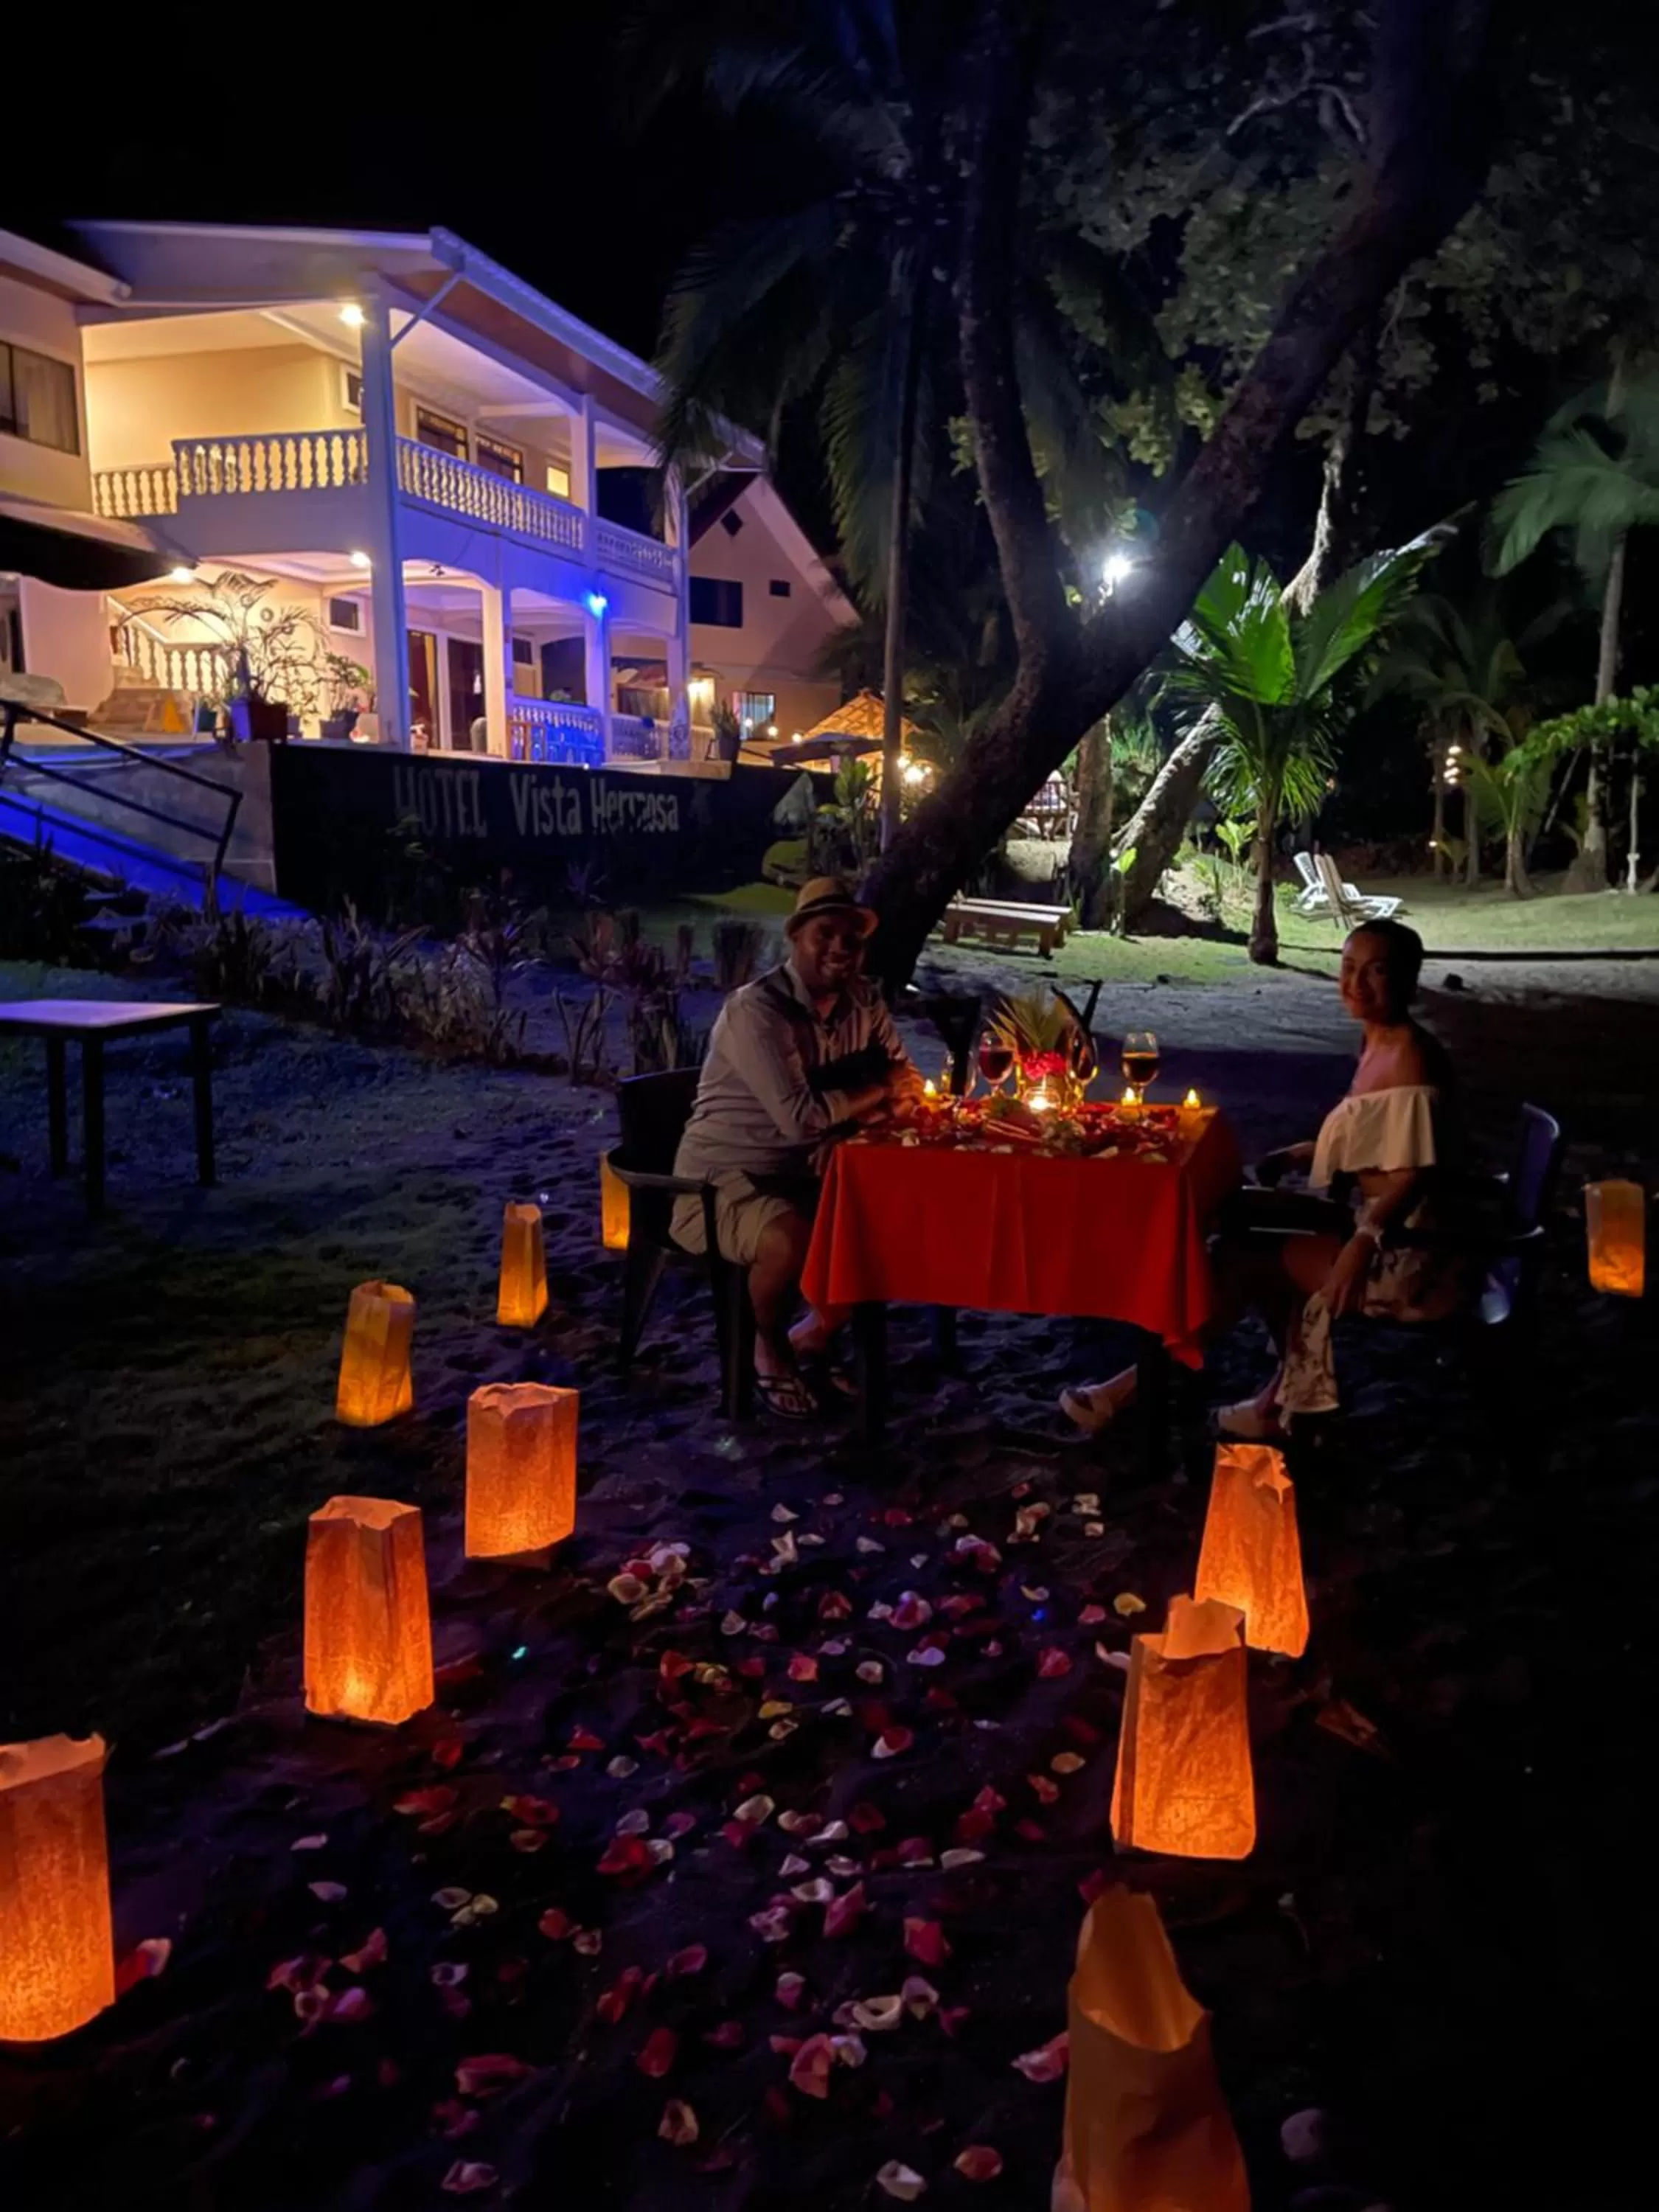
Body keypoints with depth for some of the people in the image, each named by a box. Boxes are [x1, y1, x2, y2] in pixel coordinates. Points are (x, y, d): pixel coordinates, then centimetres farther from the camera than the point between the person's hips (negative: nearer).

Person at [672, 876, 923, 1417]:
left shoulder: (863, 1001, 2)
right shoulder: (755, 1010, -21)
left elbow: (904, 1083, 6)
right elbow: (800, 1117, -30)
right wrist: (876, 1091, -14)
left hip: (809, 1175, 7)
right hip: (726, 1180, -7)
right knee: (792, 1239, -35)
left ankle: (816, 1334, 14)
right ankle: (770, 1349, -1)